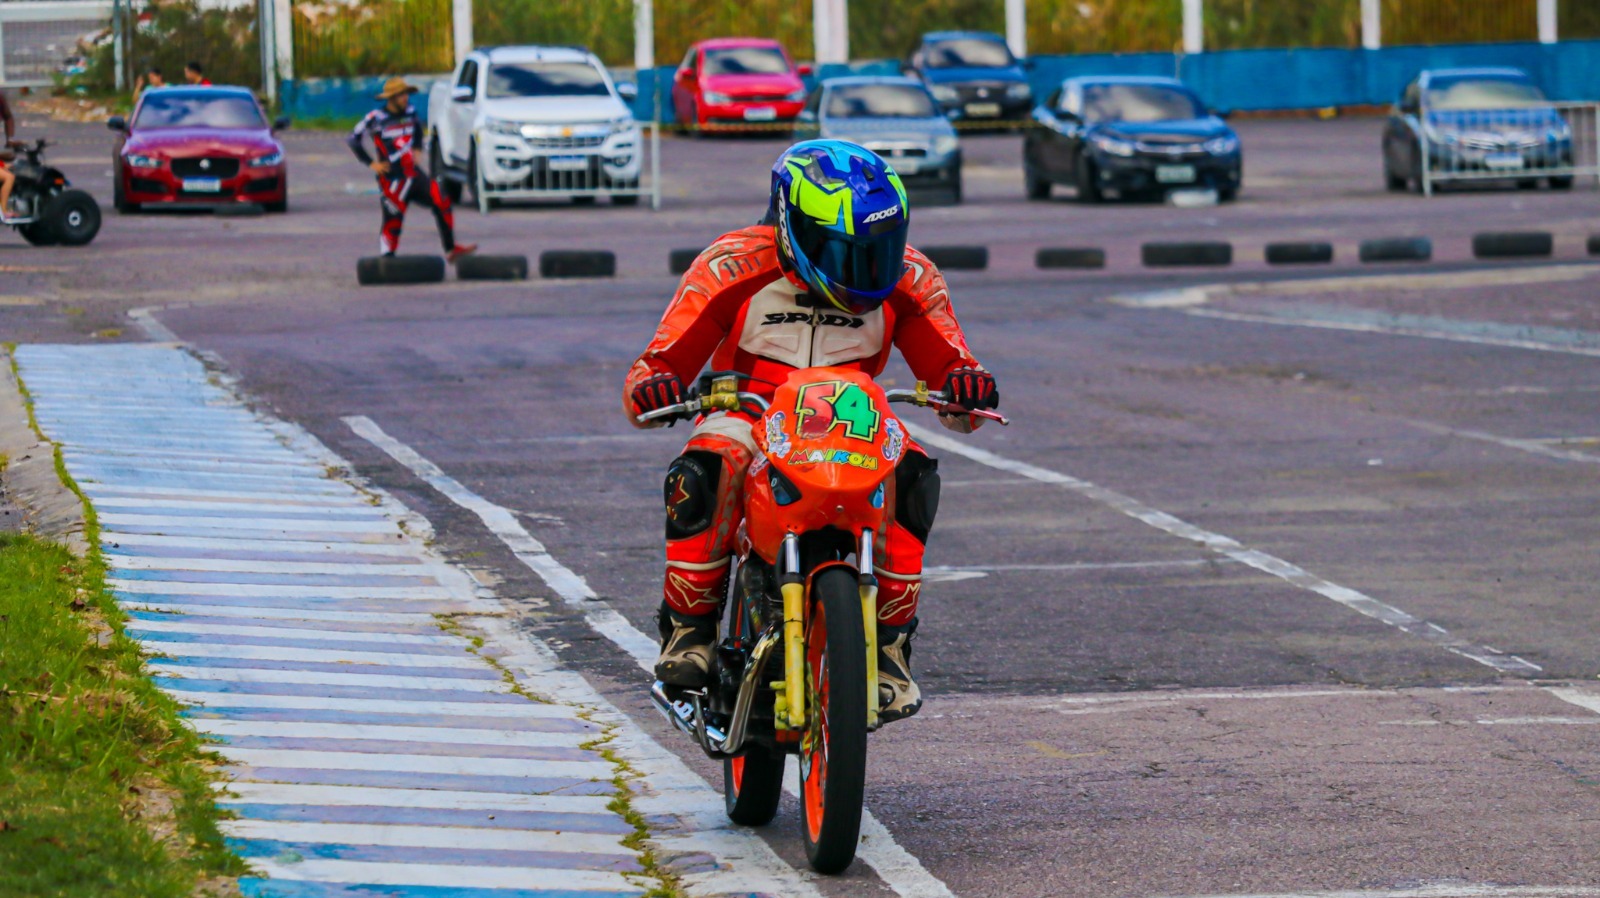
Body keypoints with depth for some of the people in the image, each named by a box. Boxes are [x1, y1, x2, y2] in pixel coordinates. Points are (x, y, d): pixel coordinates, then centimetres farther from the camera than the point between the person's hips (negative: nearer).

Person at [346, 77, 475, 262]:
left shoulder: (410, 113, 7)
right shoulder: (376, 118, -12)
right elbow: (353, 139, -8)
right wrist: (371, 163, -9)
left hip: (412, 174, 6)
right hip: (391, 179, -6)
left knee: (442, 203, -4)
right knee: (392, 222, -4)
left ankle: (451, 249, 5)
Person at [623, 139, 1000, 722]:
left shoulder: (907, 279, -3)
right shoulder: (732, 267, -10)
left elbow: (946, 368, -3)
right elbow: (660, 365, -10)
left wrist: (966, 388, -28)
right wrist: (651, 389, -35)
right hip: (745, 416, -2)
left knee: (911, 476, -32)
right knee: (705, 470, -38)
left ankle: (890, 647, -21)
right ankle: (688, 630, -20)